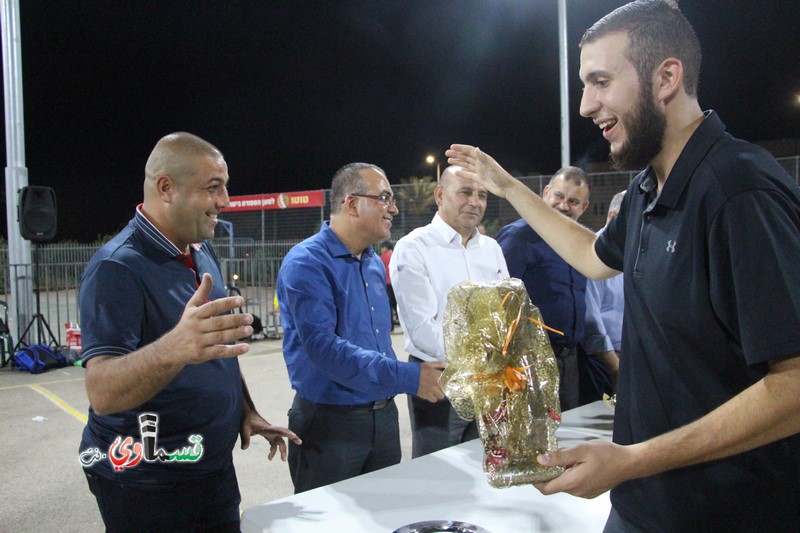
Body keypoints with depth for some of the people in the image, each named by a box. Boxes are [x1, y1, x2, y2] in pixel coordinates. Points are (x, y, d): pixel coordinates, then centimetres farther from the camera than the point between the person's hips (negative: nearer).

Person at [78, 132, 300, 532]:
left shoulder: (202, 252, 4)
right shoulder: (117, 267, -21)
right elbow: (102, 392, -31)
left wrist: (246, 411, 7)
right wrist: (174, 348, -49)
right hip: (147, 484, -7)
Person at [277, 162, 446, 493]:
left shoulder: (375, 264, 10)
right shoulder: (307, 262, -16)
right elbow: (323, 348, -26)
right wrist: (409, 378, -25)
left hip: (384, 416, 7)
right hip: (331, 421, -7)